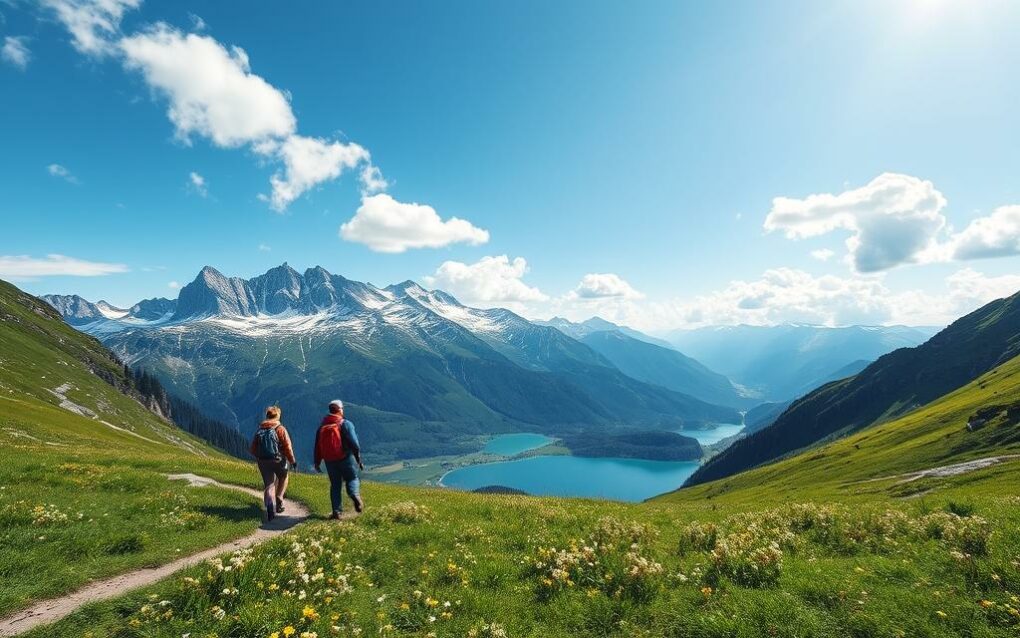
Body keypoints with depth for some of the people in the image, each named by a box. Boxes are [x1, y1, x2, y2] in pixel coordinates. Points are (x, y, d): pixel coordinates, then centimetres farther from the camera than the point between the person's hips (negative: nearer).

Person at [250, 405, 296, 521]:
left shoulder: (259, 430, 6)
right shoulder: (280, 429, -8)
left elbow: (253, 449, 10)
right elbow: (287, 447, -12)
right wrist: (292, 460, 0)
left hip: (263, 462, 3)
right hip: (278, 461, -3)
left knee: (269, 486, 6)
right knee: (283, 477, 24)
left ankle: (270, 507, -15)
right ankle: (279, 500, 15)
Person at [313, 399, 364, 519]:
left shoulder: (322, 426, 8)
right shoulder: (345, 424, -8)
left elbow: (317, 446, 12)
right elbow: (354, 443, -13)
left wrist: (317, 462, 20)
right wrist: (359, 459, -7)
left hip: (330, 461, 4)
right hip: (346, 459, -4)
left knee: (335, 485, 12)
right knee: (352, 479, 11)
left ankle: (337, 511, 7)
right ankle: (355, 495, -19)